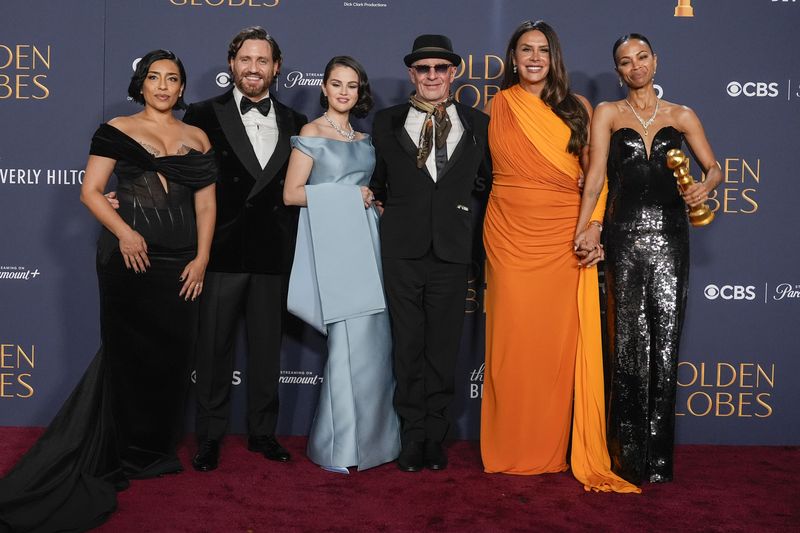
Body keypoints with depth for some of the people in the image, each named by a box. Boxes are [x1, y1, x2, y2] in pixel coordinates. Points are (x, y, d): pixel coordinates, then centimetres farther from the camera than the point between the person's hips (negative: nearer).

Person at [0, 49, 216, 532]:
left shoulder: (197, 139, 10)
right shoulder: (117, 131, 2)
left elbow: (206, 204, 7)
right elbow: (91, 191, -3)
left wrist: (201, 259, -3)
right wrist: (123, 232, -18)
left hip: (181, 263, 3)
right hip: (130, 257, -3)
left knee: (173, 355, 8)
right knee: (128, 352, 5)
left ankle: (156, 450, 25)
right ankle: (121, 453, 21)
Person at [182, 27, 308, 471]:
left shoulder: (295, 124, 9)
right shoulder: (204, 115, 0)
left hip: (274, 254, 3)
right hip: (223, 251, -2)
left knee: (268, 348, 12)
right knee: (215, 348, 7)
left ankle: (263, 431, 26)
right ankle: (210, 437, 20)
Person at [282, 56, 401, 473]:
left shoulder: (363, 139, 18)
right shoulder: (312, 133, 1)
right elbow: (291, 193, -7)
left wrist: (372, 200, 4)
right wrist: (349, 195, -10)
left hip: (364, 241, 6)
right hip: (332, 243, -6)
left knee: (373, 340, 4)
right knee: (351, 340, -9)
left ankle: (369, 437, 16)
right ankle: (338, 446, 4)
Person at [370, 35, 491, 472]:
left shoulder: (479, 125, 8)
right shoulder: (387, 123, 8)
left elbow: (485, 181, 12)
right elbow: (375, 181, 15)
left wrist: (463, 212, 2)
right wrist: (384, 210, 3)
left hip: (452, 251, 0)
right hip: (403, 250, 0)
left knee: (443, 347, 6)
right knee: (408, 346, 5)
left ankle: (434, 436, 19)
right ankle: (413, 435, 17)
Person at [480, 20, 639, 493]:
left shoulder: (578, 109, 9)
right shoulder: (500, 106, 8)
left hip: (566, 240, 1)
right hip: (512, 238, 0)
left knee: (561, 341, 0)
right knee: (513, 340, 0)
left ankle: (557, 448, 13)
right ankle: (512, 449, 12)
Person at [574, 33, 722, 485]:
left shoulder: (682, 116, 14)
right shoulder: (608, 114, 11)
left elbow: (714, 167, 13)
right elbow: (596, 173, 0)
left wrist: (705, 186, -11)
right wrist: (584, 227, -12)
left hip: (669, 236, 1)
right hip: (624, 235, -1)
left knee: (664, 344, -1)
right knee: (628, 344, 0)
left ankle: (657, 456, 8)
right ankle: (629, 452, 10)